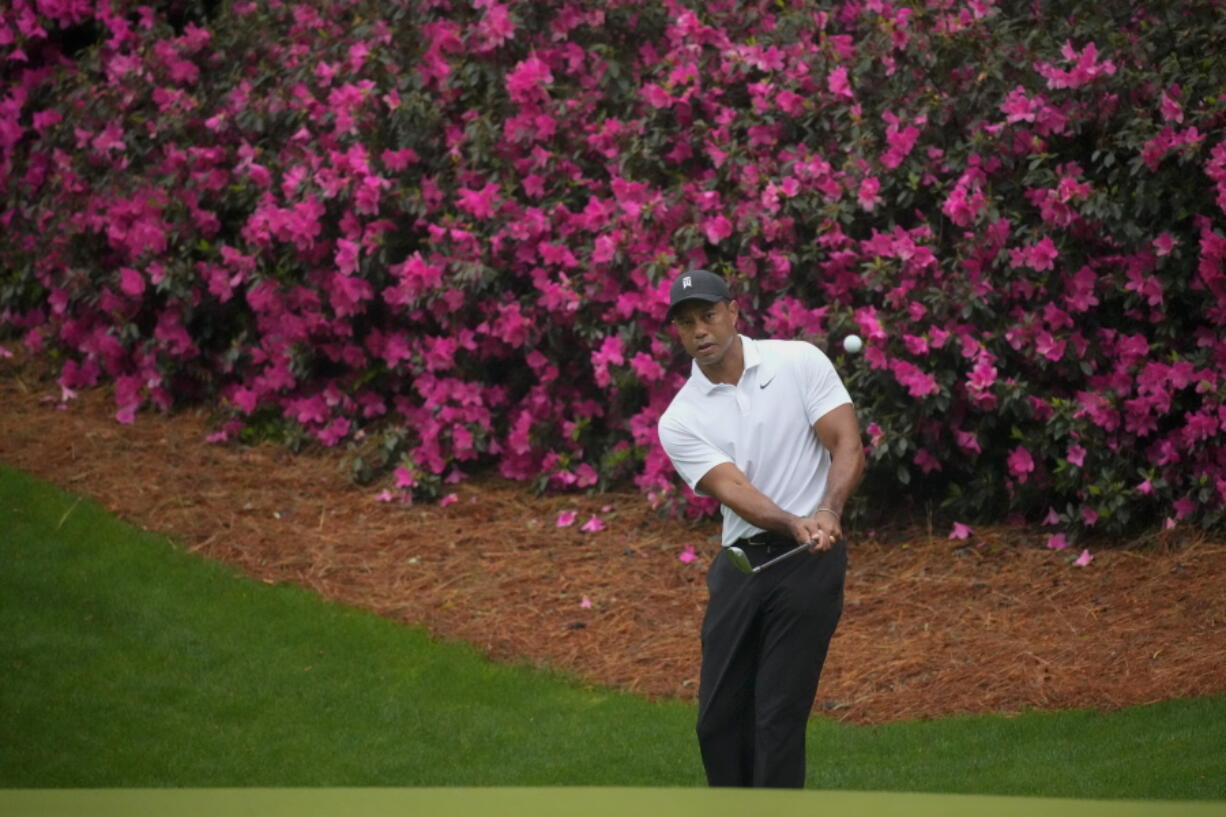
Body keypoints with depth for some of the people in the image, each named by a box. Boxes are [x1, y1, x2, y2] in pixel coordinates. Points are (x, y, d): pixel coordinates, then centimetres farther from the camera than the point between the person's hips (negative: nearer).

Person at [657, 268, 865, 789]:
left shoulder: (799, 361, -2)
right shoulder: (680, 420, 1)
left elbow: (847, 445, -7)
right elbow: (733, 489, -14)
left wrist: (828, 512, -27)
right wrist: (794, 524, -33)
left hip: (812, 559, -4)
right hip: (739, 563, 4)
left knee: (780, 715, -7)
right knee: (719, 716, 6)